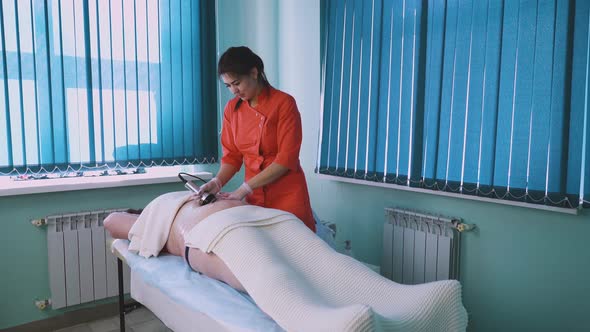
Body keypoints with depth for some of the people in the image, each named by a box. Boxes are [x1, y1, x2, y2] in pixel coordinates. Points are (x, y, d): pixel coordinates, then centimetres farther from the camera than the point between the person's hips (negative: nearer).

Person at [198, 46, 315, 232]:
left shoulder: (284, 103, -12)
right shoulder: (231, 109, 4)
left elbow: (286, 159, -16)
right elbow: (231, 155, 8)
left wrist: (244, 189, -17)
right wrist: (217, 182, -11)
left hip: (288, 195, -4)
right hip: (255, 196, 4)